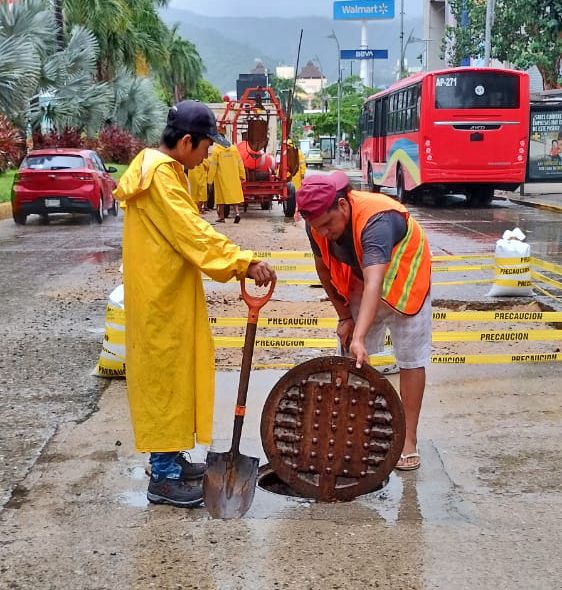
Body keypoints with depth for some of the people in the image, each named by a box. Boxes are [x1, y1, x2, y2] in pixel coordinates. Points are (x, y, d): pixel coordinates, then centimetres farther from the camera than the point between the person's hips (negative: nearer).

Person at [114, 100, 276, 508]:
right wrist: (244, 262, -29)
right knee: (164, 374, -3)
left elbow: (183, 232, 17)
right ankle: (164, 477, 7)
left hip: (167, 292, 10)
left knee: (174, 373, 16)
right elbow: (194, 233, -26)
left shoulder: (163, 168, 14)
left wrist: (237, 263, 13)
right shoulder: (160, 174, -19)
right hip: (161, 297, -10)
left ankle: (169, 459, 28)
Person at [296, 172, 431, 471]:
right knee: (352, 359, 4)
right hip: (360, 284, 6)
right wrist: (344, 315, -3)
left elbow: (374, 282, -53)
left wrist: (360, 337, -64)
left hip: (404, 281, -5)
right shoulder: (318, 224, -21)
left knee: (411, 360, -4)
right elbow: (324, 269, -3)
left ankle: (409, 439, 3)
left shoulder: (376, 221, -42)